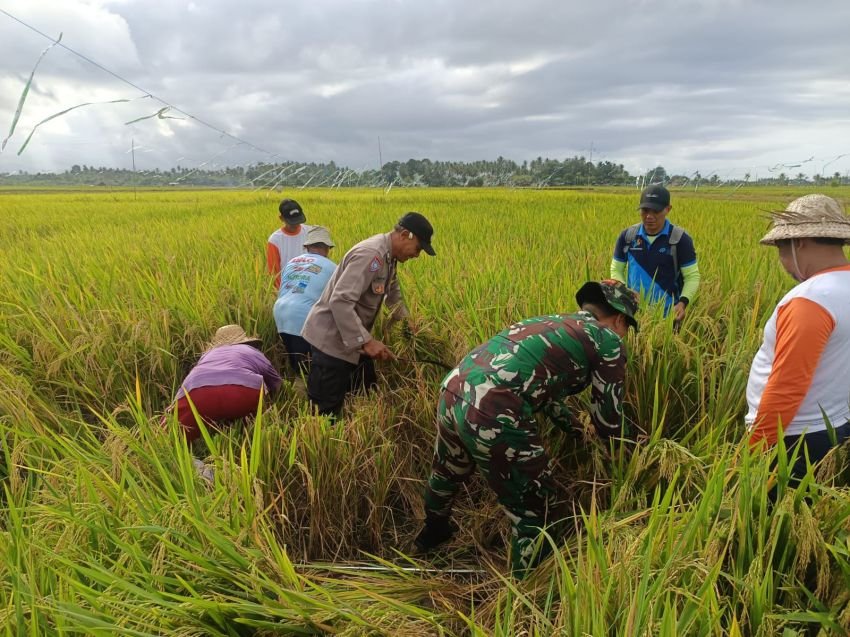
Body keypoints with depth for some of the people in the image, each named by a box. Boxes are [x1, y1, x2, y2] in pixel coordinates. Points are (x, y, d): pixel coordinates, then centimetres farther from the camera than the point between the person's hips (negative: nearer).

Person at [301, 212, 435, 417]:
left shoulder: (388, 256, 7)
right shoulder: (371, 255, -25)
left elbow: (392, 289, 29)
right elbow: (340, 301, -32)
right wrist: (366, 341, -33)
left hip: (353, 338, 10)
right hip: (332, 339, -10)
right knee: (325, 411, -4)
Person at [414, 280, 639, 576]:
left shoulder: (552, 322, 29)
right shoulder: (607, 340, 8)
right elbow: (608, 423, 13)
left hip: (453, 389, 9)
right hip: (492, 414, -9)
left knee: (448, 471, 37)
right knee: (537, 517, 10)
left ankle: (433, 532, 63)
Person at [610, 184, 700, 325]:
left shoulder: (680, 239, -7)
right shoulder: (627, 236, 0)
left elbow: (692, 276, -4)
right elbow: (616, 270, 8)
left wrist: (683, 302, -21)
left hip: (668, 315, -2)